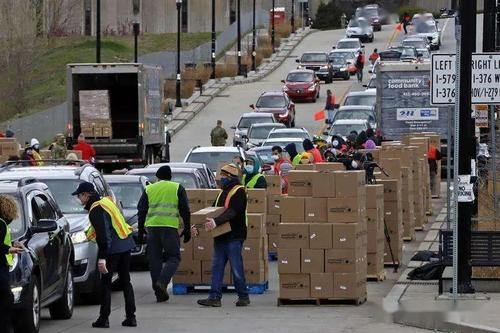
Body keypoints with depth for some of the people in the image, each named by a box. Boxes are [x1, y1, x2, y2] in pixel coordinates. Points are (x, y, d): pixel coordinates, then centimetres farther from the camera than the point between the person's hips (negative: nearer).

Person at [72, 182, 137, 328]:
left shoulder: (95, 210, -14)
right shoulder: (107, 201, 14)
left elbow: (102, 235, -20)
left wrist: (102, 258, -22)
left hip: (113, 248, -9)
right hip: (126, 245, 9)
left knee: (105, 283, 0)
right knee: (126, 282, 12)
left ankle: (104, 318, 1)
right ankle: (131, 317, 12)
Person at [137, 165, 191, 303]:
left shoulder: (149, 189, 13)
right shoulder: (177, 188, 7)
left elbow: (141, 211, 13)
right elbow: (185, 211, 4)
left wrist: (141, 230, 19)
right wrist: (187, 229, 9)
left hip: (152, 227, 2)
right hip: (170, 227, -2)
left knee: (154, 259, 8)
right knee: (173, 257, 5)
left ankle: (160, 294, 6)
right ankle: (162, 281, -20)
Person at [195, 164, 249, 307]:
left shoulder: (238, 192, -9)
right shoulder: (223, 192, 19)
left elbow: (232, 212, -24)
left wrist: (216, 221, -37)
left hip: (234, 236, -8)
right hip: (220, 236, 8)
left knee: (236, 268, -3)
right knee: (216, 267, 2)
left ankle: (243, 297, 9)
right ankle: (215, 297, 1)